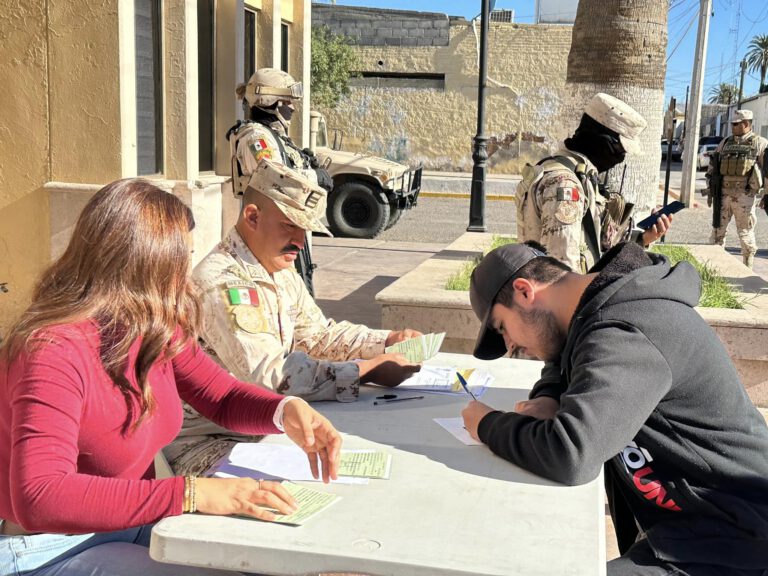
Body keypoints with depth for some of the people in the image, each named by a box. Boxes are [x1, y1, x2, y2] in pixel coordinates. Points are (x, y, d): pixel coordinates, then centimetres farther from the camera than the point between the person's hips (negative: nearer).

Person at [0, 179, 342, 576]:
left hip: (130, 526, 8)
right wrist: (191, 494, -41)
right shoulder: (54, 352, -27)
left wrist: (288, 410, -14)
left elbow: (223, 397, 8)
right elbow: (39, 499, -38)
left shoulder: (156, 331, -2)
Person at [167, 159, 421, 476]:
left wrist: (389, 340, 1)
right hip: (205, 439, -9)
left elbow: (319, 334, 17)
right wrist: (368, 370, -27)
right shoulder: (222, 282, -24)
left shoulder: (283, 274, 9)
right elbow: (271, 373, -31)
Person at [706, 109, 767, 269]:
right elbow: (712, 167, 18)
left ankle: (747, 268, 13)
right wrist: (710, 190, 13)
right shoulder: (725, 143, 13)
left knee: (745, 232, 3)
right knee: (718, 230, 8)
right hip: (723, 194, 4)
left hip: (745, 196, -4)